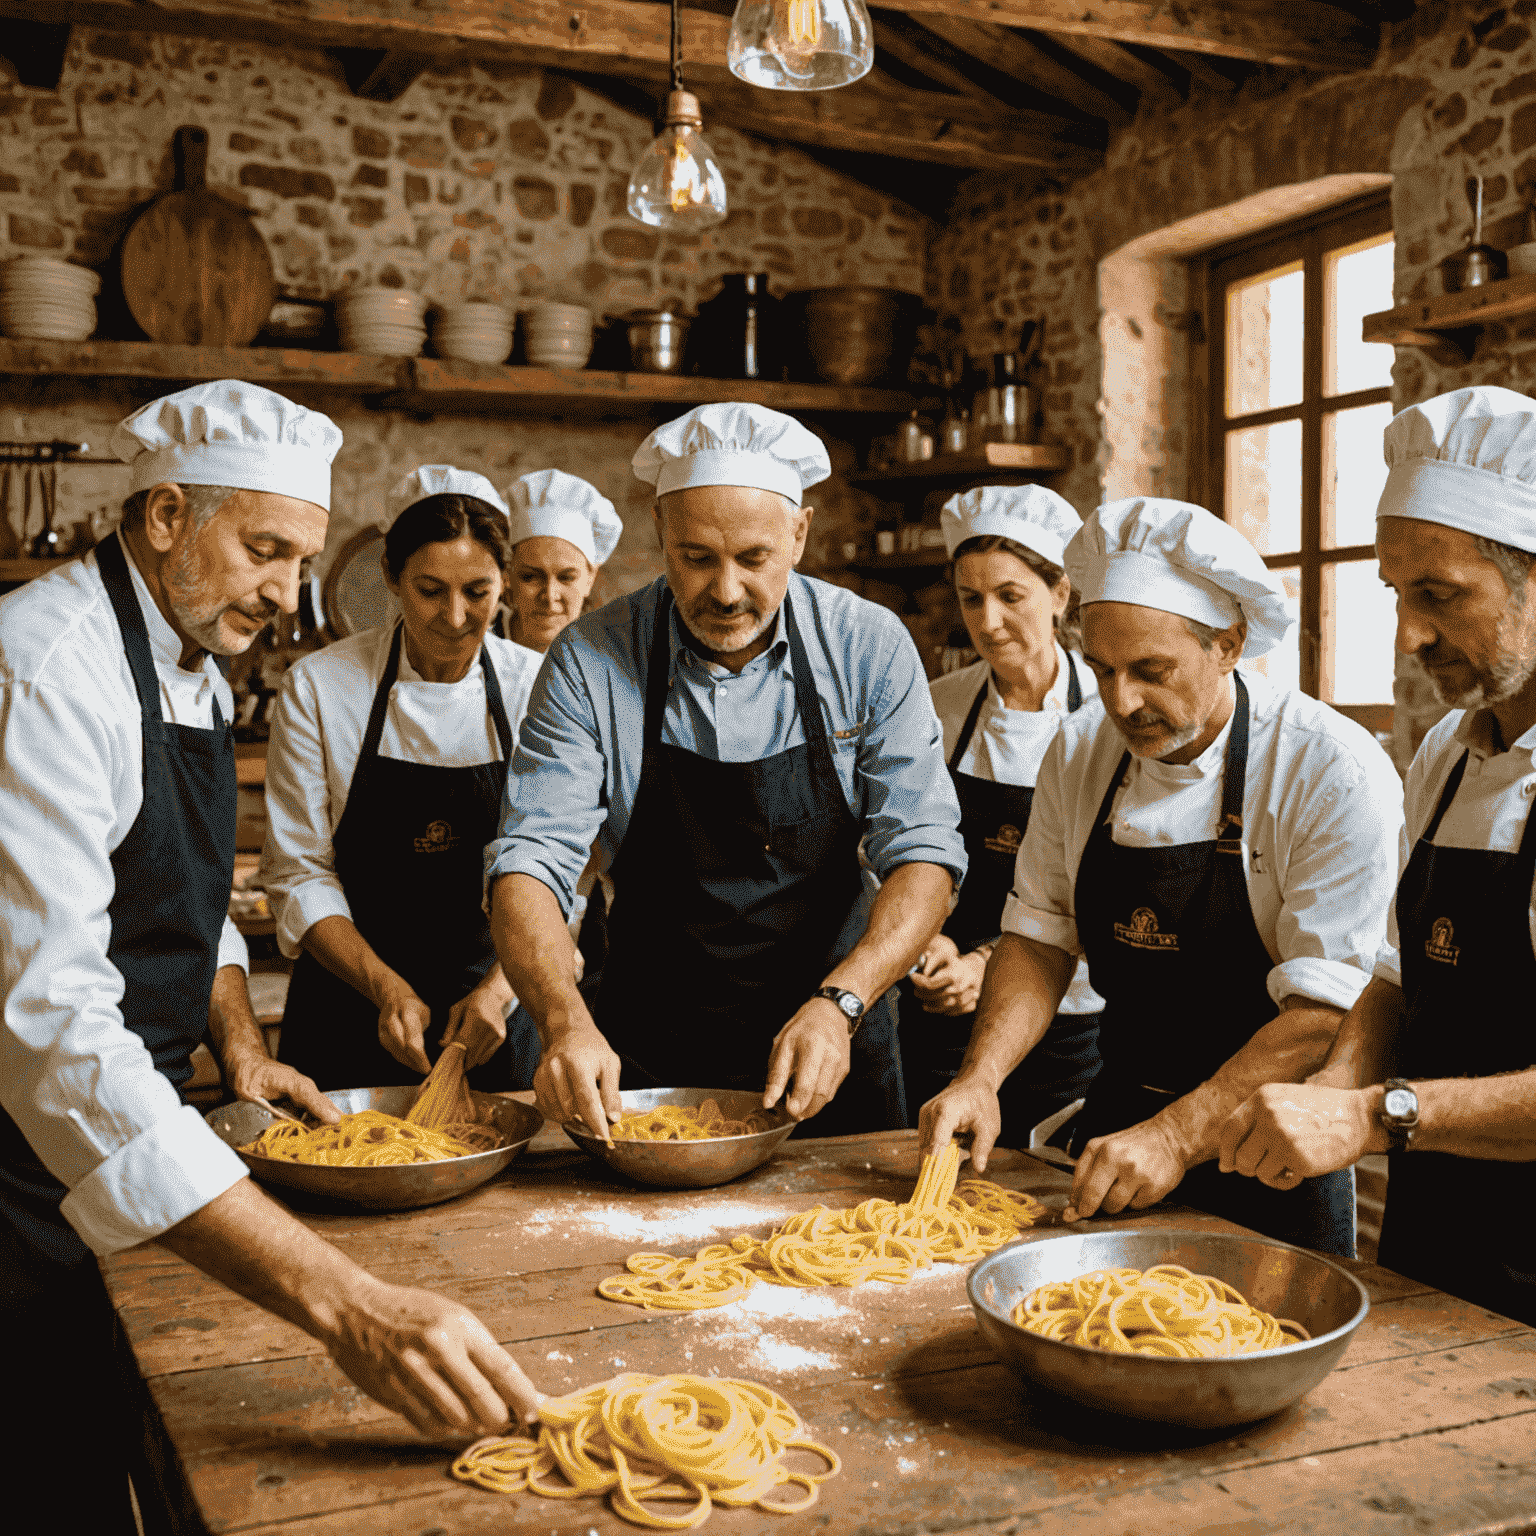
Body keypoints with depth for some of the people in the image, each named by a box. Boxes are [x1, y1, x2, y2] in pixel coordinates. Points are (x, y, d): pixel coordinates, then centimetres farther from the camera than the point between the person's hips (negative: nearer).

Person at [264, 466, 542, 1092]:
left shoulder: (535, 687, -7)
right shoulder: (317, 687, -10)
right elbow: (299, 873, -7)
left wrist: (498, 989, -20)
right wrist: (386, 988, -19)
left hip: (494, 1013, 1)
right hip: (352, 1012, -1)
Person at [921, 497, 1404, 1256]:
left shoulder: (1335, 773, -20)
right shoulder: (1080, 752, -3)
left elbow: (1325, 1014, -23)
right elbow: (1040, 937, 2)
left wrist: (1177, 1136, -30)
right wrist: (980, 1078, -13)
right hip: (1118, 1121, 5)